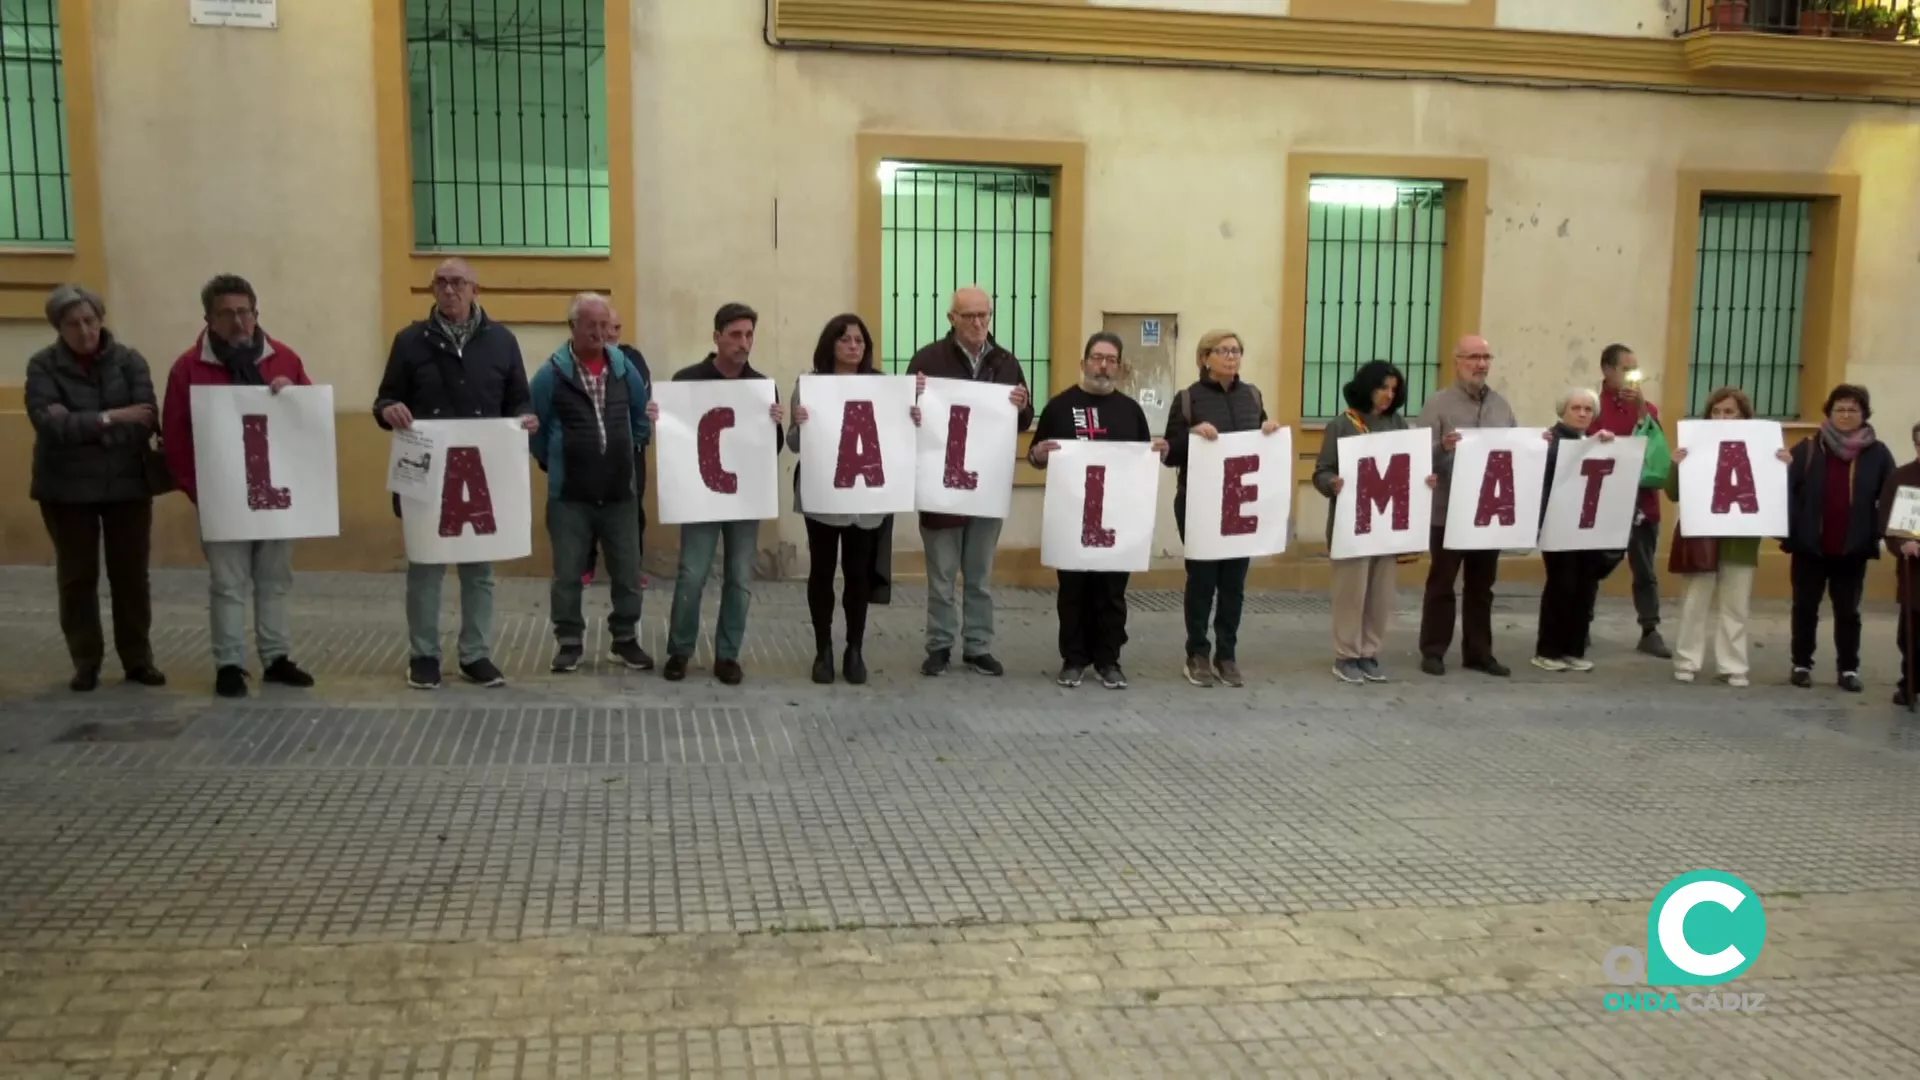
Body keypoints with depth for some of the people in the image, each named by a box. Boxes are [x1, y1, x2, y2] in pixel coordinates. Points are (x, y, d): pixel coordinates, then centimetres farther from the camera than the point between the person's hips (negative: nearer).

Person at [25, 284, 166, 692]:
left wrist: (79, 426, -19)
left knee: (131, 574, 6)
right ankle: (86, 663, 17)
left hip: (128, 483, 1)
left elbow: (147, 421, -12)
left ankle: (138, 659, 17)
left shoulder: (130, 361, -1)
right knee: (77, 576, 6)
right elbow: (50, 424, -17)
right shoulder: (43, 366, -3)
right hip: (67, 487, -1)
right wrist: (110, 418, -26)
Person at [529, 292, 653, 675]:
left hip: (620, 492, 2)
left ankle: (625, 640, 22)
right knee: (568, 575, 4)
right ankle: (569, 643, 17)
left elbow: (642, 416, 17)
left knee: (628, 574, 7)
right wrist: (551, 463, 6)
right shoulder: (552, 373, -6)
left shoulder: (624, 368, 3)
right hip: (569, 495, -2)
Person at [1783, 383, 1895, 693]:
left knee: (1848, 611, 10)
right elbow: (1788, 490, -8)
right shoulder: (1808, 448, -2)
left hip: (1853, 548, 0)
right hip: (1809, 545, 0)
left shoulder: (1877, 453, 1)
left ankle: (1849, 669, 18)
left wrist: (1882, 533, -9)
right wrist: (1788, 531, -17)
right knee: (1805, 607, 9)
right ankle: (1802, 665, 20)